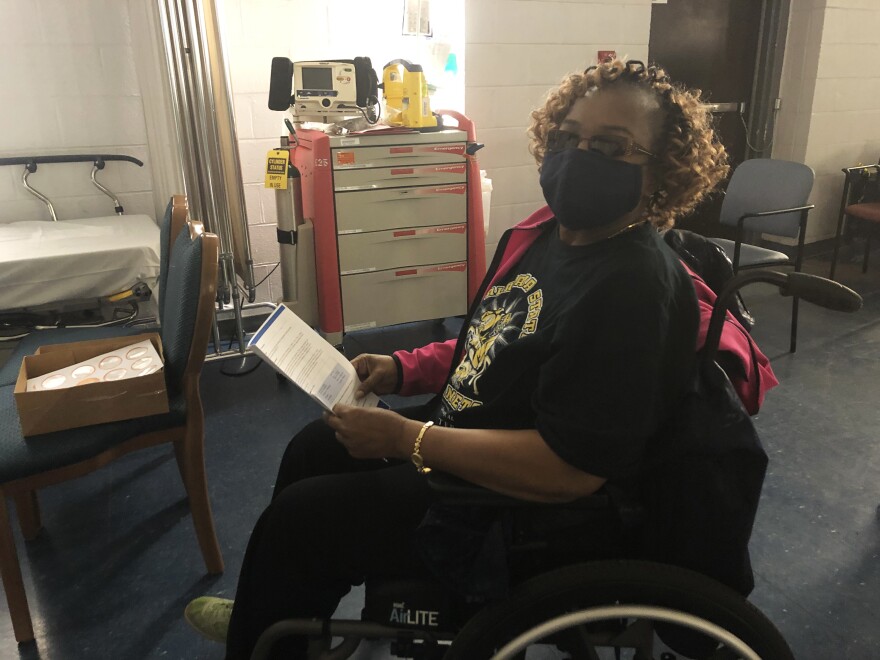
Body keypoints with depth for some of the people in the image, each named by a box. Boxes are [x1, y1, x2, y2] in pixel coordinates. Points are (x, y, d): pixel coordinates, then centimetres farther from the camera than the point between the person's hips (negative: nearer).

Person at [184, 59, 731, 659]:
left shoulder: (637, 288, -28)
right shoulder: (547, 232, 1)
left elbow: (571, 468, -31)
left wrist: (408, 439, -25)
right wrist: (404, 368, 0)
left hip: (521, 513, -9)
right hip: (463, 438, 9)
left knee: (295, 519, -2)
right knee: (313, 448, 18)